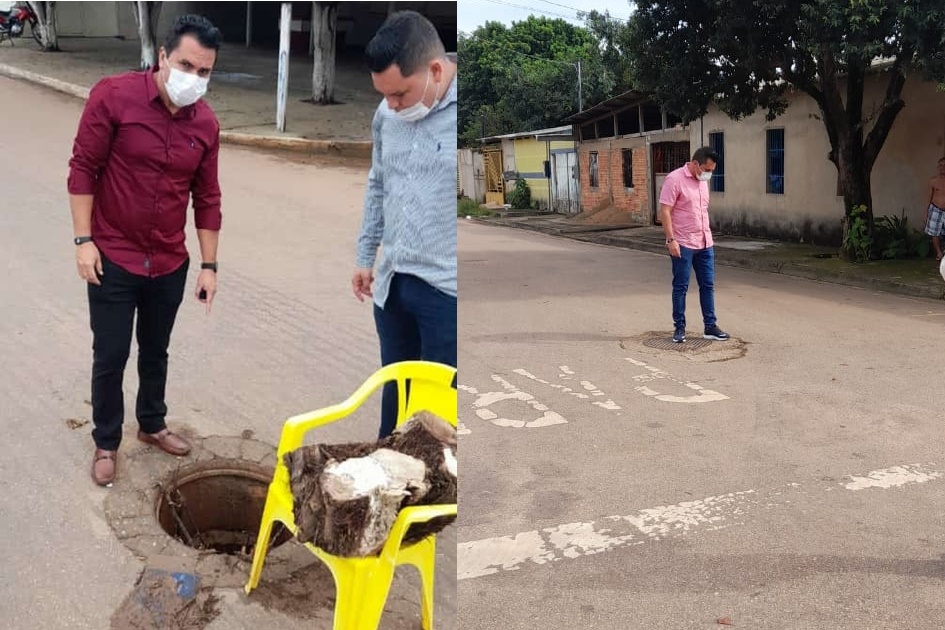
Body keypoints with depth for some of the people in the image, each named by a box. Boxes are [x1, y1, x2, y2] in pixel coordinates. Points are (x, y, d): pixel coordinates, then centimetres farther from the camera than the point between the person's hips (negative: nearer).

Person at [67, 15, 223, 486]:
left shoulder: (206, 123, -2)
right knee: (110, 356, 6)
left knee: (155, 351, 18)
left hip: (170, 264, 4)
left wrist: (209, 265, 5)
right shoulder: (114, 96, -14)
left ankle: (151, 425, 39)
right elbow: (83, 168, -10)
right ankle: (106, 442, 25)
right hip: (113, 259, -3)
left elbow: (207, 198, 5)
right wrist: (84, 239, -13)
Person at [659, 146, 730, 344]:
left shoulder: (703, 181, 11)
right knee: (680, 287, 2)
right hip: (683, 244, -7)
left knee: (708, 285, 8)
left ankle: (710, 326, 15)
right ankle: (679, 327, 12)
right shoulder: (675, 179, -13)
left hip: (705, 244, 7)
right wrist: (671, 240, -21)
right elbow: (665, 211, -16)